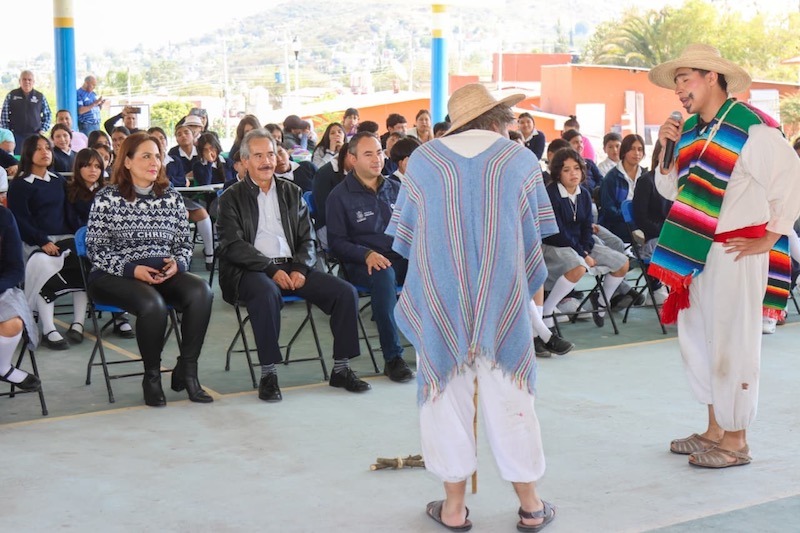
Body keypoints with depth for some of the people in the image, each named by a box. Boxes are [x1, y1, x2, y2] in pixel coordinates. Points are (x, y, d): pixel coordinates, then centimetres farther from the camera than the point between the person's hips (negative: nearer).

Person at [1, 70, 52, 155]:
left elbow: (48, 114, 12)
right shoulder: (11, 96, 3)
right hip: (16, 135, -1)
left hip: (35, 135, 1)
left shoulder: (40, 97, 4)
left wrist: (43, 129, 2)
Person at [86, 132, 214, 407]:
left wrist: (177, 263, -8)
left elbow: (185, 244, 15)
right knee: (152, 303, -36)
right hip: (115, 276, -4)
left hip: (165, 273, 4)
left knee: (201, 291, -27)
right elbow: (95, 250, -4)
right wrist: (132, 269, -17)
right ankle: (152, 376, -13)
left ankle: (186, 371, -16)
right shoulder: (107, 199, 0)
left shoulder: (172, 198, 12)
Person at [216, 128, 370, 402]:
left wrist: (300, 268, -6)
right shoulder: (232, 197, 5)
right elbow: (233, 246, -6)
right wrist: (272, 270, -18)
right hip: (250, 270, -4)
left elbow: (307, 238, 14)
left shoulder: (292, 192, 17)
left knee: (346, 292, -15)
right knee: (267, 293, -39)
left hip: (292, 267, 5)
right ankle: (268, 374, -29)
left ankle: (341, 369, -5)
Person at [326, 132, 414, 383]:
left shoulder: (395, 189, 18)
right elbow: (336, 242, -1)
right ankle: (392, 357, -33)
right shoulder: (339, 196, 5)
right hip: (361, 264, -4)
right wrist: (367, 254, -18)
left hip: (401, 257, 4)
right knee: (384, 275, -39)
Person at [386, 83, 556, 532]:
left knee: (448, 394, 9)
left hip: (439, 298, 1)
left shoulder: (424, 159, 4)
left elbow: (407, 235, 8)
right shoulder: (520, 160, 1)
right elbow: (532, 238, 5)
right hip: (503, 299, 0)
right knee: (510, 395, 8)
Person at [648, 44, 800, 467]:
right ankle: (715, 429, 28)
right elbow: (670, 190, 15)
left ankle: (735, 441, 11)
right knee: (697, 340, 14)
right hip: (697, 252, 8)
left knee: (732, 344, -1)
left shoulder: (752, 129, -12)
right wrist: (666, 149, 0)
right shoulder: (690, 130, 11)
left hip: (736, 253, -8)